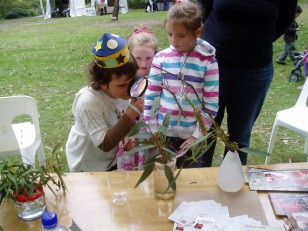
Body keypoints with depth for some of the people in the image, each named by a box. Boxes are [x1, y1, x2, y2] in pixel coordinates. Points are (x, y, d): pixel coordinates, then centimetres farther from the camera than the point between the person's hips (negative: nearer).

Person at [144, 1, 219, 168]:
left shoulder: (208, 62, -10)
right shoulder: (161, 59, -5)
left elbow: (212, 103, -8)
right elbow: (150, 96, -1)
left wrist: (198, 135, -9)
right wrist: (152, 130, -1)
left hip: (192, 134, -1)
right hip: (164, 132, 1)